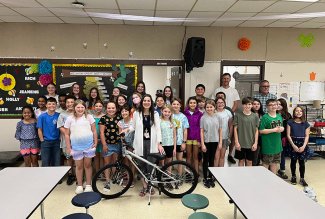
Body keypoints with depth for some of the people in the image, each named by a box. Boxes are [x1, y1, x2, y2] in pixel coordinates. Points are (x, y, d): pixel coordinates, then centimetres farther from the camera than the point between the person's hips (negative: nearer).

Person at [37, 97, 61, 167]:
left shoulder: (59, 116, -3)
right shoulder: (42, 116, -4)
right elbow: (39, 130, -1)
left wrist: (60, 139, -4)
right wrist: (42, 141, -4)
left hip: (56, 142, 1)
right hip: (46, 142, -1)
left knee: (56, 163, 10)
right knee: (45, 163, 8)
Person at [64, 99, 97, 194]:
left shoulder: (89, 117, 1)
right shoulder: (70, 119, 1)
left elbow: (94, 131, 4)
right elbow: (67, 134, 3)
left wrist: (95, 143, 0)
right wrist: (68, 147, 1)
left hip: (89, 145, 0)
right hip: (76, 146, 0)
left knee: (87, 165, 9)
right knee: (79, 166, 9)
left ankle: (88, 185, 21)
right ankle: (79, 185, 23)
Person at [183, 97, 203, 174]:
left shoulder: (200, 114, -2)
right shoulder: (185, 114, 0)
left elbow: (201, 128, -2)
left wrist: (200, 139, -8)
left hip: (196, 138, -1)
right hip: (188, 138, 1)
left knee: (195, 156, 6)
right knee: (188, 156, 9)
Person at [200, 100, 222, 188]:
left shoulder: (217, 118, 2)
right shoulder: (203, 118, -5)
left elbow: (220, 130, 5)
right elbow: (201, 132, -5)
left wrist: (220, 142, 1)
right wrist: (202, 144, -9)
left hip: (214, 141, 2)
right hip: (206, 141, -2)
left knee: (212, 160, 12)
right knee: (206, 160, 6)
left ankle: (210, 178, 24)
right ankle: (205, 179, 17)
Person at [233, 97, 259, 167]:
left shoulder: (255, 116, 2)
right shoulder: (238, 115, -3)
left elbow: (256, 130, 4)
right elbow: (235, 129, -2)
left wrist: (255, 143, -2)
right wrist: (236, 142, -7)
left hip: (251, 143, 2)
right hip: (241, 143, -1)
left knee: (249, 161, 11)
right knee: (241, 160, 10)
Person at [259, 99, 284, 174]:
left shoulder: (279, 116, 8)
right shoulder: (265, 117, -13)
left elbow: (281, 127, 19)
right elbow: (261, 131, -18)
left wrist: (281, 128, -5)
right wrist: (274, 130, -19)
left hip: (277, 144, 6)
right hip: (268, 145, -6)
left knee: (274, 163, 17)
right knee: (266, 163, 3)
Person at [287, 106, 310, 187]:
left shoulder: (306, 123, 5)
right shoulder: (290, 122, -1)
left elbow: (307, 136, 2)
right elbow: (288, 135, -4)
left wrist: (304, 146, -10)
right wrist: (293, 145, -11)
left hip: (302, 144, 1)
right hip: (293, 144, -1)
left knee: (302, 162, 4)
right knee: (293, 161, 6)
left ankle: (302, 178, 16)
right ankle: (293, 176, 22)